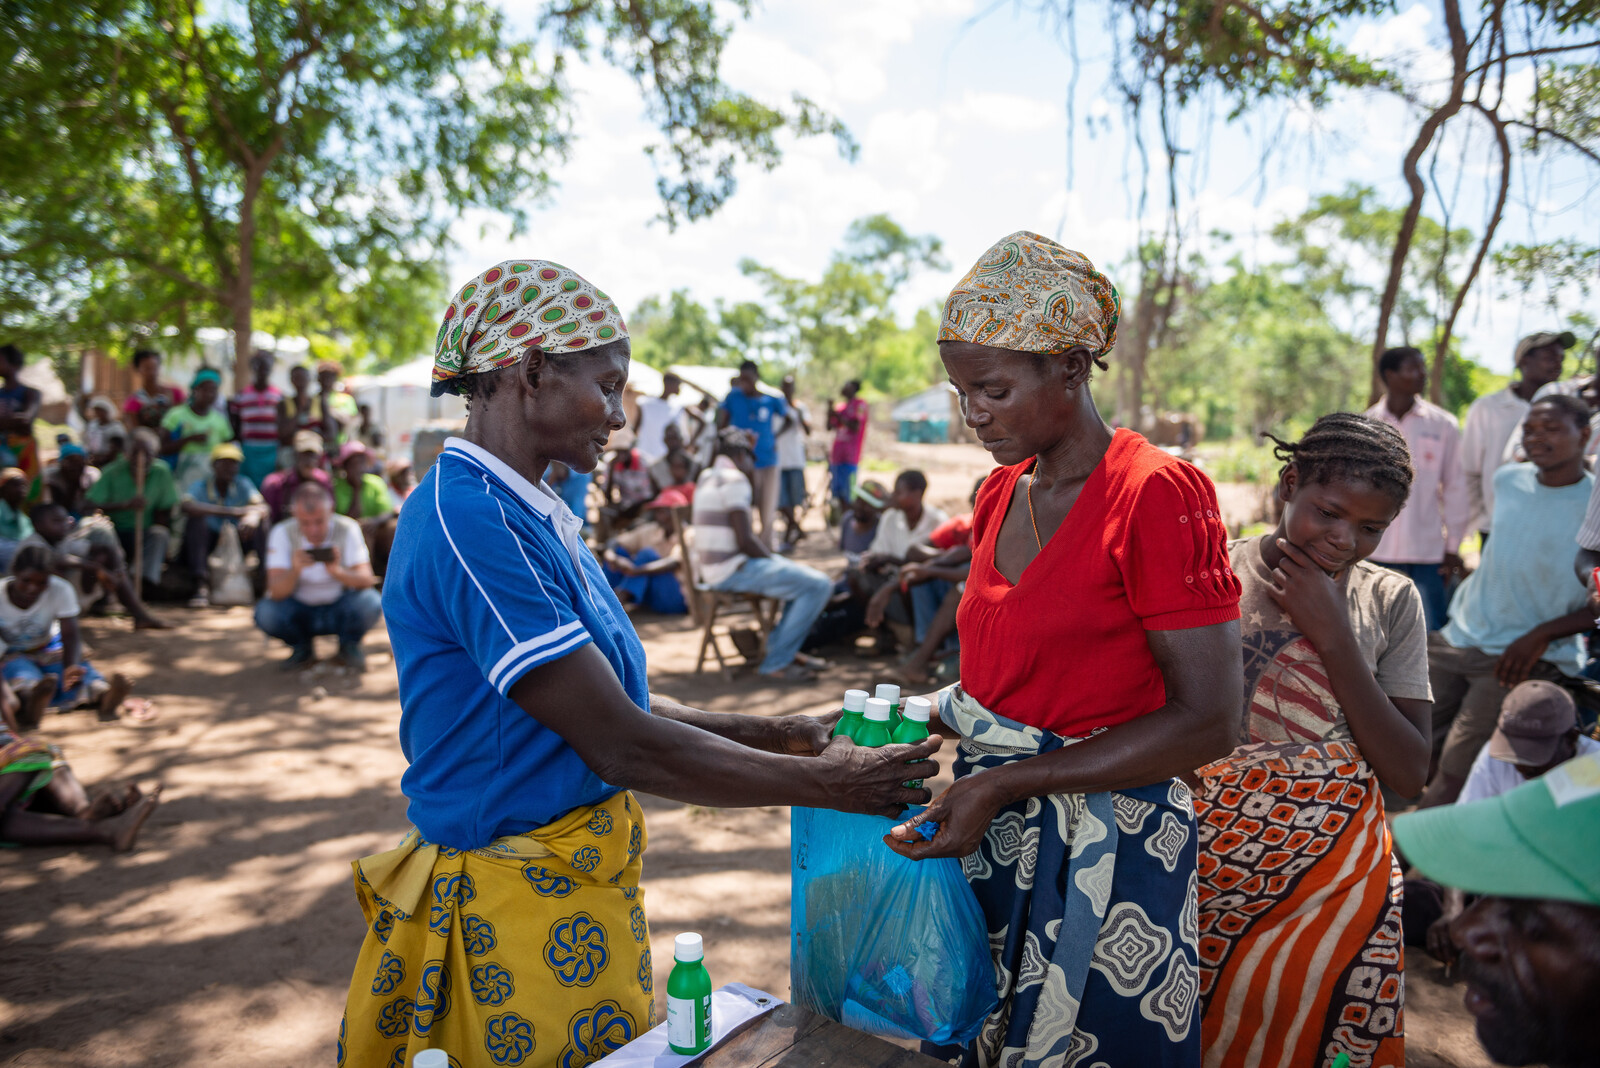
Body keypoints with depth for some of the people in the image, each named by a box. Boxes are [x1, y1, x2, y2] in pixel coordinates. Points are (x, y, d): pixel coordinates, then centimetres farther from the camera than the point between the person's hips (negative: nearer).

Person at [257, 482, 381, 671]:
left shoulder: (347, 529, -16)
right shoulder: (283, 533, -15)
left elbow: (366, 580, -23)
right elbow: (276, 592, -23)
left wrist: (337, 571, -43)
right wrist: (295, 570, -44)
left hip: (340, 611, -1)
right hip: (299, 611, 1)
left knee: (370, 602, -31)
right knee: (265, 612, -28)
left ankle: (349, 647, 3)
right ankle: (302, 648, 5)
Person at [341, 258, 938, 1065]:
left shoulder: (531, 515, 8)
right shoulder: (469, 522, -23)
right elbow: (622, 747, -24)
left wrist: (761, 732, 4)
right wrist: (824, 784, -15)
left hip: (576, 878, 9)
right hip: (526, 913, -9)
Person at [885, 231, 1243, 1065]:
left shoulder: (1158, 495, -16)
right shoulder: (999, 496, 6)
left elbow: (1207, 722, -19)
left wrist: (1004, 783, -20)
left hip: (1101, 847, -6)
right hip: (991, 827, 7)